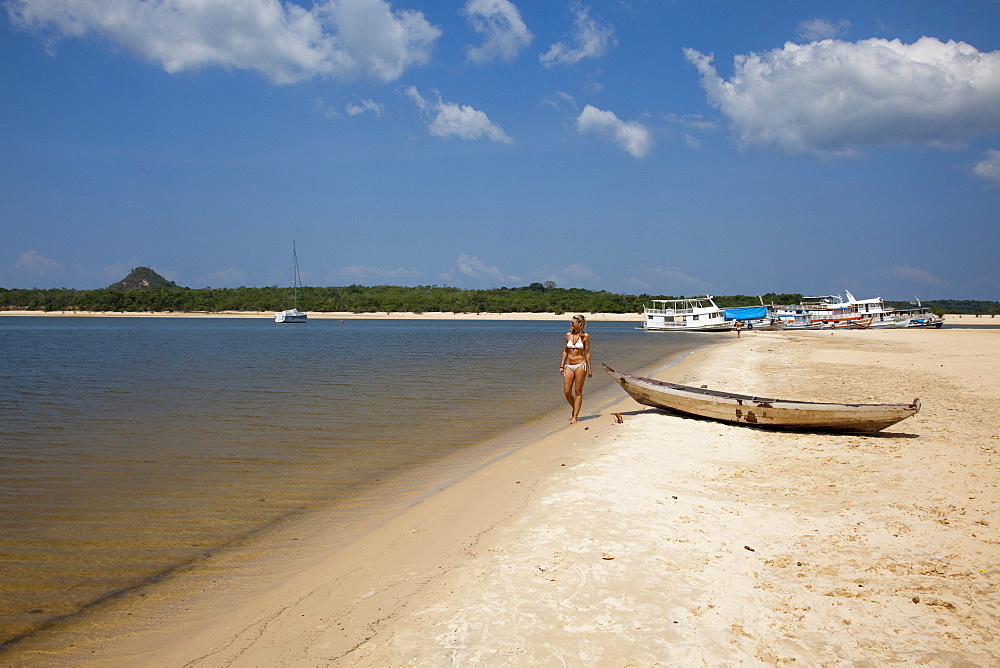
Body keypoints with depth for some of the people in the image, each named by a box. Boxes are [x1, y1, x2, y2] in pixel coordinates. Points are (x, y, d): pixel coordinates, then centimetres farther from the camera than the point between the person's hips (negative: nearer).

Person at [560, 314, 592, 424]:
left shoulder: (585, 336, -2)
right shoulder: (568, 335, 8)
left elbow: (587, 353, 0)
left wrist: (589, 368, -1)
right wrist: (561, 366, 10)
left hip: (580, 365, -4)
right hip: (569, 366, 4)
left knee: (578, 392, -1)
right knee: (567, 392, -1)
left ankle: (575, 417, 3)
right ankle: (576, 409, 26)